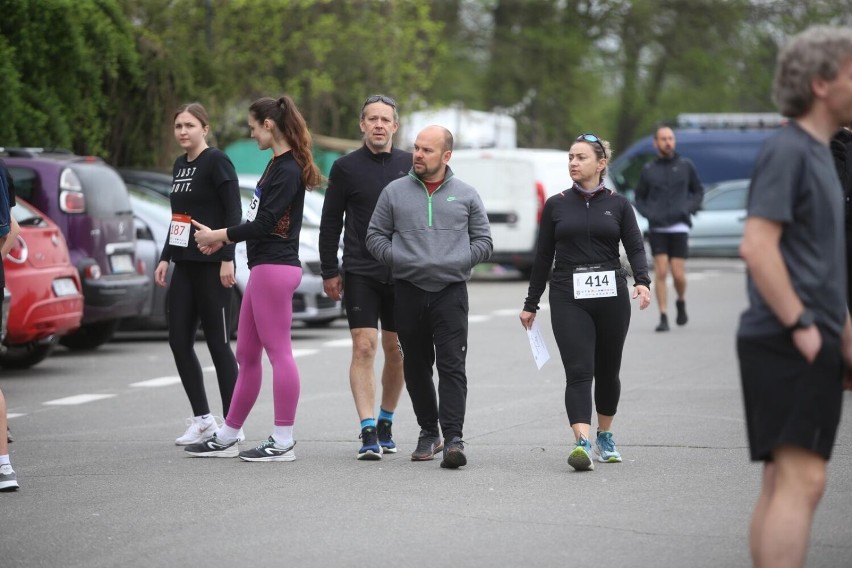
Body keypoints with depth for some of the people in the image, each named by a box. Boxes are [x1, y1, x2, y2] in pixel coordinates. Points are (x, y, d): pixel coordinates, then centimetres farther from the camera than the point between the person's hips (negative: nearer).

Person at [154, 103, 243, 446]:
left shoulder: (216, 161, -8)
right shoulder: (180, 165, 16)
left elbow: (233, 212, -13)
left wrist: (227, 258, -19)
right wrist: (165, 258, 18)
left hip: (211, 266, -8)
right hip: (185, 264, 8)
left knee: (218, 343, -4)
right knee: (178, 341, 7)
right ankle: (202, 419, 17)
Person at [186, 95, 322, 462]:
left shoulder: (288, 170, -14)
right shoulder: (277, 165, 16)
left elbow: (264, 223, -18)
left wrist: (218, 236, -7)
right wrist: (223, 238, 17)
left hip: (275, 267, -10)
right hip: (264, 267, 10)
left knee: (278, 352, -6)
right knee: (246, 355, 14)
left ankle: (283, 442, -2)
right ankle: (227, 437, 21)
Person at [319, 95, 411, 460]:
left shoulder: (410, 165, 5)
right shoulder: (346, 167, 1)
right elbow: (330, 222, 5)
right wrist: (329, 272, 2)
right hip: (360, 273, -2)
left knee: (396, 351, 8)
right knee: (364, 347, -11)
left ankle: (385, 423, 24)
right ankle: (368, 432, -13)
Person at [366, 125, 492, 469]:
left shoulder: (466, 195, 8)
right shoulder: (395, 192, 8)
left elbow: (483, 241, 9)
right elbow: (375, 236, 10)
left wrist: (456, 262, -7)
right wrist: (399, 260, -7)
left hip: (451, 291, -2)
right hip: (408, 290, 2)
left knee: (452, 366, -11)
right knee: (416, 366, 10)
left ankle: (453, 439, -16)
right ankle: (428, 432, 23)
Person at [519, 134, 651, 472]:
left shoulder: (617, 204, 7)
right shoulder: (556, 205, 8)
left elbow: (635, 248, 0)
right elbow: (543, 257, 11)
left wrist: (642, 282, -19)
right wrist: (531, 303, 11)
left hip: (611, 296, 1)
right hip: (568, 298, -1)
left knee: (607, 371, 11)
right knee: (578, 371, -14)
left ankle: (605, 437, 31)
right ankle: (582, 443, -25)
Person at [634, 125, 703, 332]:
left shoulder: (685, 165, 6)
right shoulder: (648, 170, 7)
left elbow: (698, 191, 13)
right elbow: (639, 198, 15)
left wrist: (688, 209, -4)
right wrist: (648, 213, -4)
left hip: (679, 227, -1)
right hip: (657, 229, 1)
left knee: (678, 274, -4)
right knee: (660, 273, -7)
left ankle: (681, 302, 26)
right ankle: (663, 317, -2)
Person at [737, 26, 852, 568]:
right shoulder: (787, 150, -11)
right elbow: (757, 246, -20)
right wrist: (801, 326, -19)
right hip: (787, 342, -10)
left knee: (783, 481, 10)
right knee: (801, 479, -15)